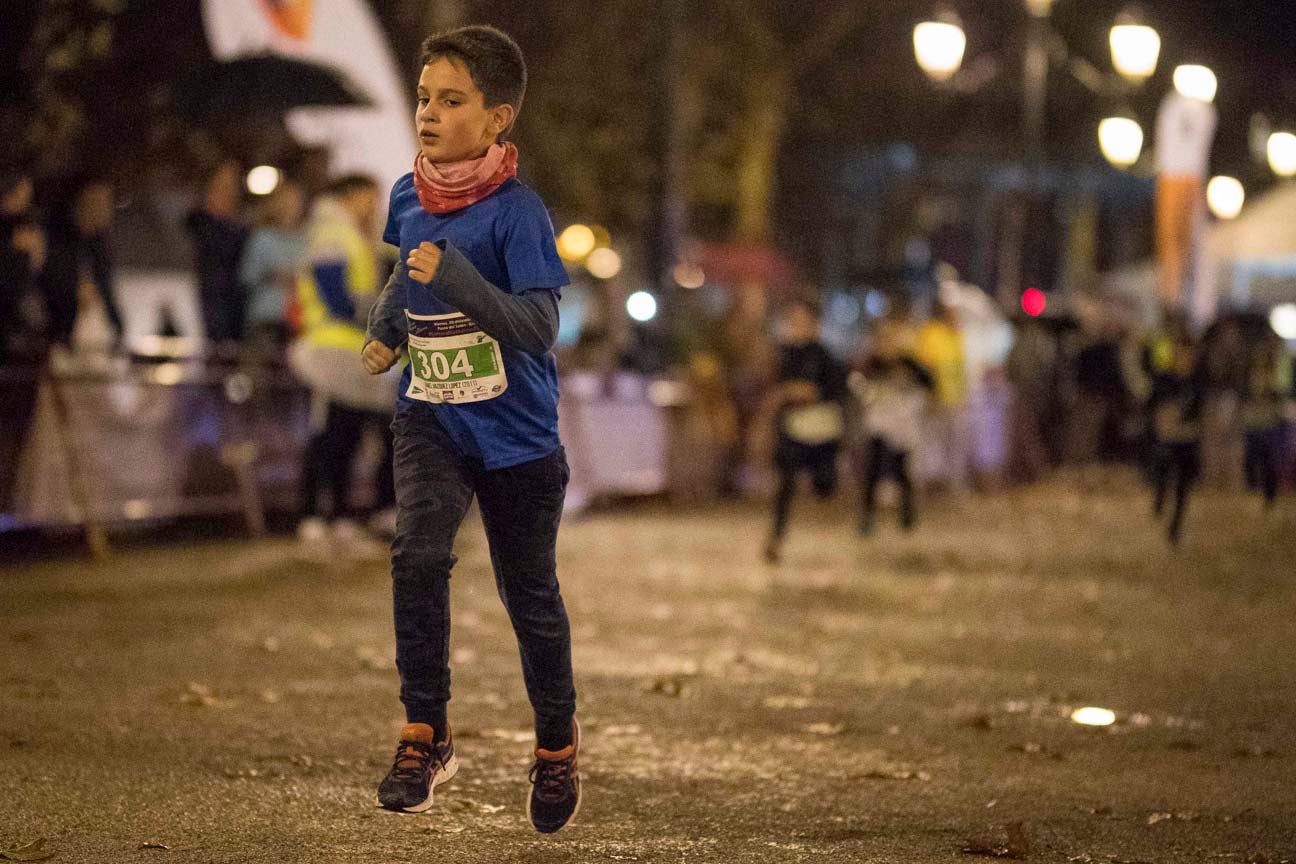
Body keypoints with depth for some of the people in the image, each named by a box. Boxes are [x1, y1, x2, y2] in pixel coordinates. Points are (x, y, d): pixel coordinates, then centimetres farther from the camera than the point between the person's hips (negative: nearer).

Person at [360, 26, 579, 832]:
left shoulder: (517, 211, -18)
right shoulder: (407, 196, 0)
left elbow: (540, 326, -25)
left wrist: (458, 280, -35)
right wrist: (387, 326, 7)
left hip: (515, 432, -3)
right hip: (431, 415, 3)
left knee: (530, 592, 9)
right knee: (418, 555, -21)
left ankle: (557, 744, 32)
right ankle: (426, 736, -10)